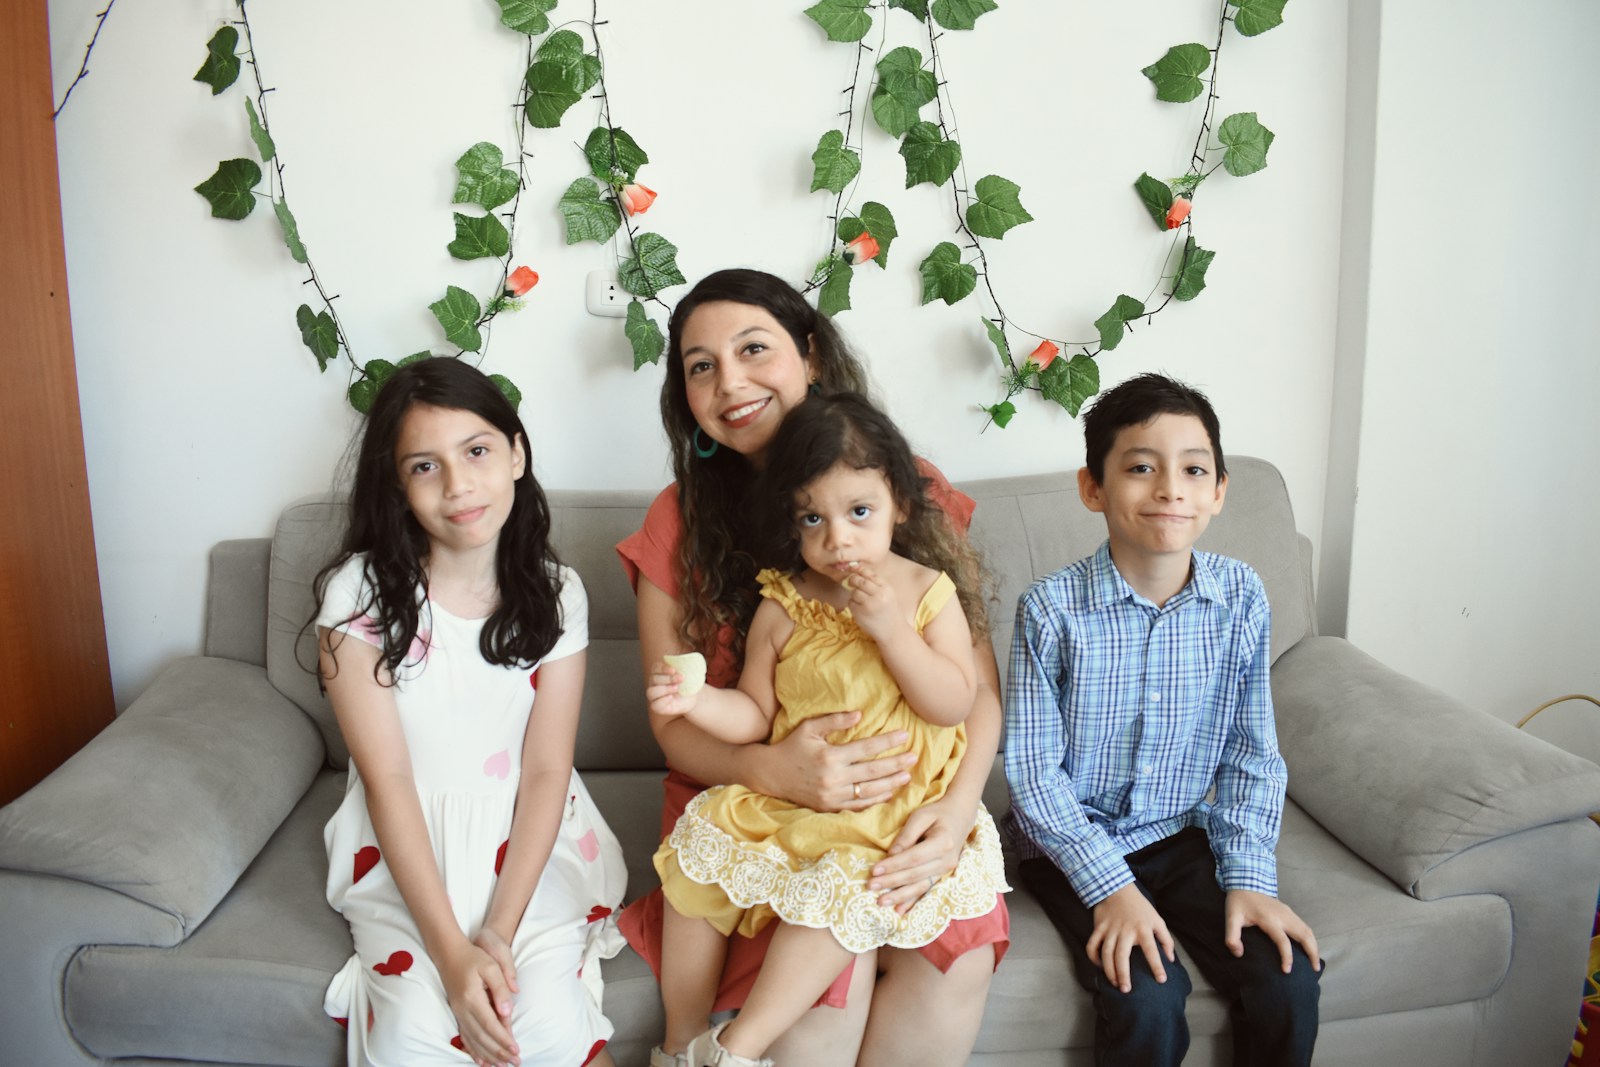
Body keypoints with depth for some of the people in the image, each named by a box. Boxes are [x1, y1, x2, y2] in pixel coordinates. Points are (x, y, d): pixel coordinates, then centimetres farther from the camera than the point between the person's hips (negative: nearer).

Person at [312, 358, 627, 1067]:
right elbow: (387, 778, -12)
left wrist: (499, 930, -18)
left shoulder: (554, 594, -4)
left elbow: (546, 769, -6)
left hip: (526, 838, 1)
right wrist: (451, 951, -19)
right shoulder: (360, 591, -10)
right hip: (405, 846, -1)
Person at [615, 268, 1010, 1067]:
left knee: (956, 969, -25)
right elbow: (675, 721, -1)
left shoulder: (913, 492, 1)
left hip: (904, 803, 1)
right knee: (832, 970, -27)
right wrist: (772, 769, -22)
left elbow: (979, 684, -1)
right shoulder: (679, 523, 1)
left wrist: (959, 806, -19)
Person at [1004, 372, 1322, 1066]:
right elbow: (1033, 769, -13)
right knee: (1146, 1000, -21)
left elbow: (1252, 753, 2)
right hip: (1075, 846, -3)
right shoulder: (1051, 609, -17)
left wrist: (1249, 877, -6)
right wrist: (1110, 887, -17)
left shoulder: (1241, 599, -6)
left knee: (1289, 980, -12)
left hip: (1185, 834, 4)